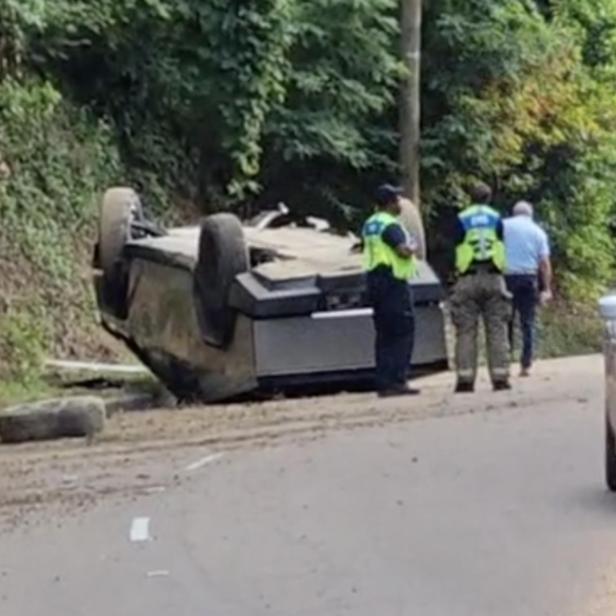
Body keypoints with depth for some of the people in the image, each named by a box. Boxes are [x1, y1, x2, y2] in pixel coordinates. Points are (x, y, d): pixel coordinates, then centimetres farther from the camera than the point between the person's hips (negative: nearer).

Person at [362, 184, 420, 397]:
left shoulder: (369, 225, 16)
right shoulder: (390, 225, -13)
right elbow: (403, 250, -25)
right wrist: (413, 247, -3)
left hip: (374, 279, 9)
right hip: (392, 280, -9)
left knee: (384, 334, 10)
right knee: (403, 332, -6)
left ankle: (383, 383, 9)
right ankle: (397, 381, -11)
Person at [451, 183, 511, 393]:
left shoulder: (462, 220, 4)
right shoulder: (496, 218, 8)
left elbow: (457, 250, 2)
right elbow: (502, 247, 8)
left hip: (468, 279, -1)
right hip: (493, 277, 1)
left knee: (466, 331, 0)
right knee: (497, 330, 3)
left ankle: (465, 378, -5)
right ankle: (500, 377, -1)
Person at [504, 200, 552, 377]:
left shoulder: (502, 226, 8)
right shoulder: (537, 231, 10)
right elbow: (545, 262, 3)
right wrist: (547, 289, 3)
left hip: (506, 276, 0)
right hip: (528, 278, 0)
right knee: (527, 323, 4)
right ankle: (526, 365, 1)